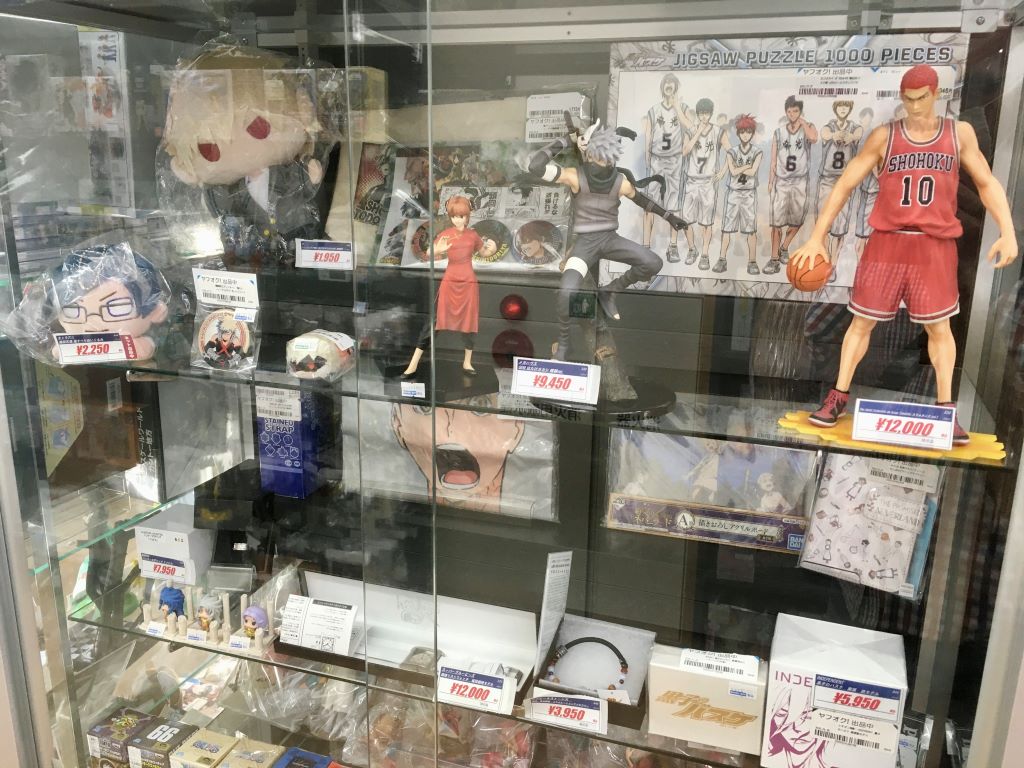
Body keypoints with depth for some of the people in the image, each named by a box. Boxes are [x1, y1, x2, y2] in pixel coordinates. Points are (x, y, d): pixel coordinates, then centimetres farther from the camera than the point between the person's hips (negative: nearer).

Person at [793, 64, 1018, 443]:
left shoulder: (960, 133, 8)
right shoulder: (884, 136, 3)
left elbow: (987, 183, 13)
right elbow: (844, 185, 3)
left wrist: (1008, 232, -1)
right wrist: (816, 237, -4)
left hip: (935, 246, 1)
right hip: (887, 242, -1)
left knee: (939, 327, 5)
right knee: (862, 322, 2)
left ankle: (945, 407, 15)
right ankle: (838, 397, 13)